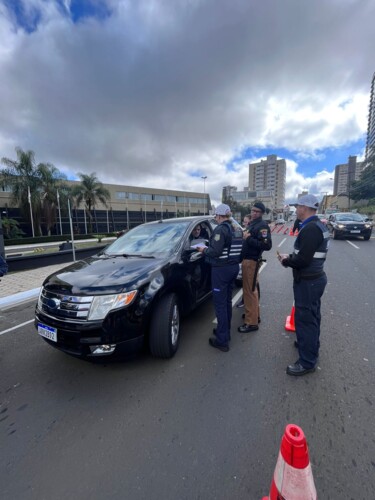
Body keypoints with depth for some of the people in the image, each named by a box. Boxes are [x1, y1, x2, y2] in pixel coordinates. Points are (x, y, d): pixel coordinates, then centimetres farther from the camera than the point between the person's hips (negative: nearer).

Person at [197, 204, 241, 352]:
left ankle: (222, 340, 10)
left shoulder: (220, 229, -16)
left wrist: (204, 250, -4)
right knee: (227, 301, 18)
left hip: (221, 269, -9)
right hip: (233, 267, 9)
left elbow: (215, 251, -23)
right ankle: (225, 331, 34)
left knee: (220, 303, 0)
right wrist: (208, 248, 15)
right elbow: (230, 248, 11)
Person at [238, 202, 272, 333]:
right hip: (247, 259, 10)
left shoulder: (263, 225, -13)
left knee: (250, 291, -5)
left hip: (251, 261, -10)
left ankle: (251, 323, 6)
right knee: (252, 289, 19)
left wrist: (248, 239, -25)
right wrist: (244, 237, 5)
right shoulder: (252, 223, 16)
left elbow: (267, 245, -24)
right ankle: (254, 315, 35)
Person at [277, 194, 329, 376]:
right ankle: (310, 343, 44)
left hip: (308, 281, -10)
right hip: (315, 278, 10)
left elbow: (303, 260, -28)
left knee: (305, 318, 0)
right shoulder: (317, 225, 10)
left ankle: (307, 361, 14)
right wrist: (291, 256, 5)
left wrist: (286, 261, -12)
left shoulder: (310, 229, -23)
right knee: (311, 316, 24)